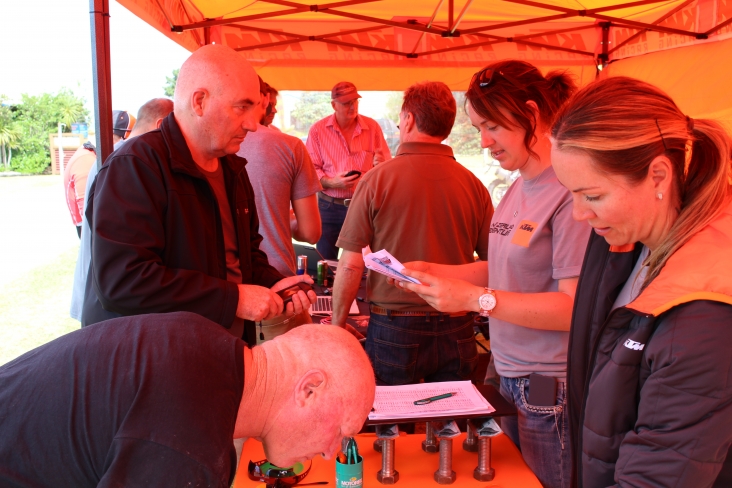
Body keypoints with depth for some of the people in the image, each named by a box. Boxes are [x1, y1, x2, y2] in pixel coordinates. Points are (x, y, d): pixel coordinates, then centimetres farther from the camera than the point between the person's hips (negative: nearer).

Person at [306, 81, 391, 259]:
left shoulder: (372, 127, 2)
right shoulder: (317, 130, -2)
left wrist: (381, 164, -19)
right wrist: (331, 182, -22)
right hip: (329, 207, 0)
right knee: (326, 261, 6)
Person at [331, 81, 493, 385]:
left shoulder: (377, 180, -9)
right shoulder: (473, 185, -3)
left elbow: (350, 265, -10)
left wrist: (337, 324, 3)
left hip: (394, 329, -2)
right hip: (456, 331, 3)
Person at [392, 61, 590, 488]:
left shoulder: (571, 191, -19)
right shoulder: (518, 189, 9)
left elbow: (576, 305, -21)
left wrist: (476, 299, -22)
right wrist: (436, 273, 2)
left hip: (550, 389, -8)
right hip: (509, 378, 8)